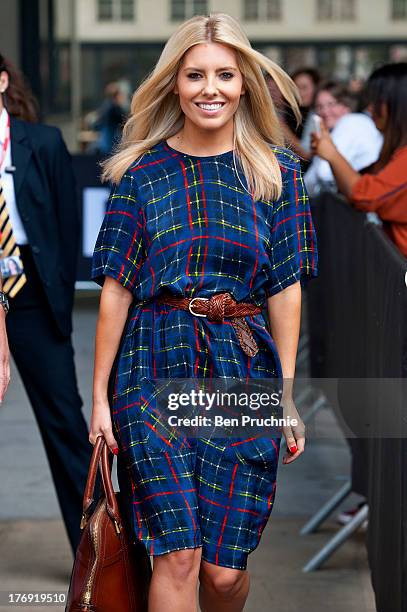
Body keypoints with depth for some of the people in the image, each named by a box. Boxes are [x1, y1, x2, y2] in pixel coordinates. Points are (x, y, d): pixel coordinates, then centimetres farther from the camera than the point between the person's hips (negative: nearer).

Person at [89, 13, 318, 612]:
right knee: (178, 556, -10)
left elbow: (286, 289, 5)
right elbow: (116, 288, 2)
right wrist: (100, 396, 0)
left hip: (245, 372, 1)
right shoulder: (142, 171, 2)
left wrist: (288, 396, 2)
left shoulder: (275, 171, 4)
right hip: (156, 368, -1)